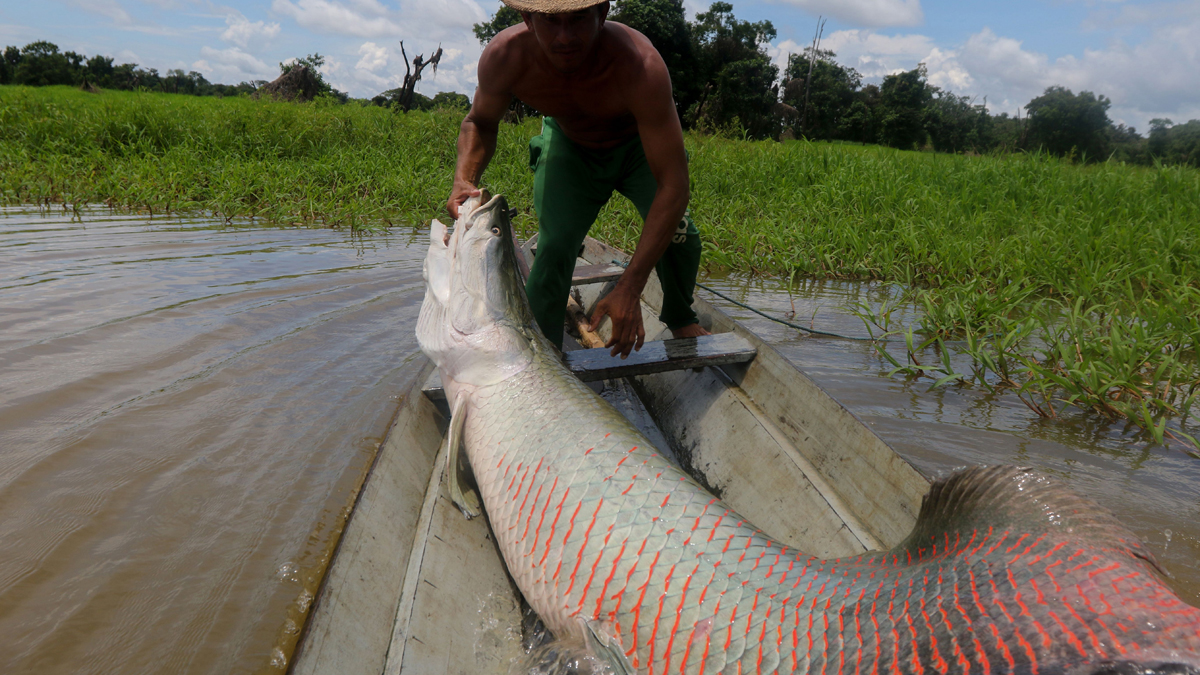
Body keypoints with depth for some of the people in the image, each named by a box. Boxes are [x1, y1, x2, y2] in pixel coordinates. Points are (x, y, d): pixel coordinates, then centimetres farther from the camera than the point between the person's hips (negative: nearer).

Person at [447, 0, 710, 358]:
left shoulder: (640, 66, -44)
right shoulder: (503, 57, -34)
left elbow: (673, 186, -43)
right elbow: (480, 122, -9)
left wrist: (629, 289, -47)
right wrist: (465, 179, -32)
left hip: (638, 143, -1)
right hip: (568, 145, 1)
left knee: (677, 232, -19)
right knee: (553, 248, -17)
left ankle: (680, 320, 13)